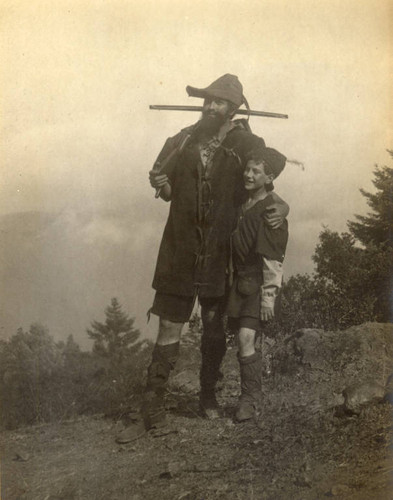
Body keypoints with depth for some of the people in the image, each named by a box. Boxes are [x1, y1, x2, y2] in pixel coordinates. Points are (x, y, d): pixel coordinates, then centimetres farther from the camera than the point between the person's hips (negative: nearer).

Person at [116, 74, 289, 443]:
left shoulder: (247, 145, -2)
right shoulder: (183, 140, 4)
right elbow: (160, 179, 6)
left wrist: (280, 206, -12)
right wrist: (162, 184, -15)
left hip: (219, 255, 0)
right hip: (180, 253, 1)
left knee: (214, 330, 14)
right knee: (168, 333, 0)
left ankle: (208, 396, 35)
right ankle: (152, 412, 7)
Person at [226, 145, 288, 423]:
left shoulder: (271, 211, -14)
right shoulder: (244, 203, 8)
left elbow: (273, 258, -16)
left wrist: (269, 296, -18)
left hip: (259, 282, -7)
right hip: (240, 278, 7)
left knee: (246, 338, -15)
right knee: (245, 341, 9)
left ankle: (251, 399, -2)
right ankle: (252, 396, 22)